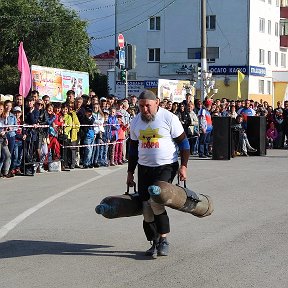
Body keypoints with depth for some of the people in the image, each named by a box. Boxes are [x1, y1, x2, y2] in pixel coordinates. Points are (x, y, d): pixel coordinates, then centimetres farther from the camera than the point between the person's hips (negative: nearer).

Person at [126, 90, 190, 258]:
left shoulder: (169, 118, -7)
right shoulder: (136, 122, 9)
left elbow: (184, 143, -3)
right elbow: (133, 148, 19)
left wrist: (183, 166, -9)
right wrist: (130, 172, 19)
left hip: (167, 167, -5)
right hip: (144, 168, 5)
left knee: (155, 200, -22)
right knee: (146, 206, 0)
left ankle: (164, 239, -9)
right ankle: (155, 243, 14)